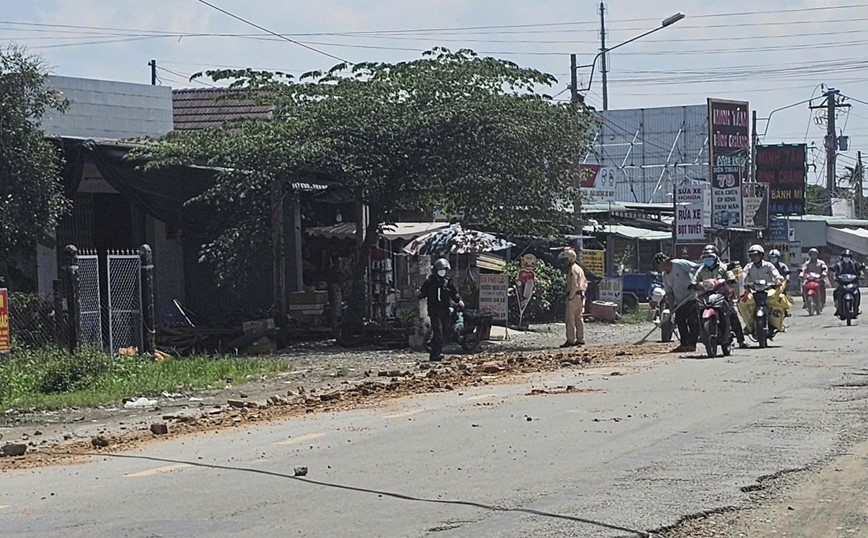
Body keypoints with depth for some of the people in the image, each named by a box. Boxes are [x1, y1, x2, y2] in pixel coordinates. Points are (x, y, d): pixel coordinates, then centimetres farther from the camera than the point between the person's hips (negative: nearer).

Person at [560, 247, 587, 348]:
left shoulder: (573, 270, -15)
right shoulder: (578, 268, 17)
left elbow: (574, 286, -22)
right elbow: (585, 282, 23)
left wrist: (570, 297, -16)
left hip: (574, 296, -10)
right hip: (580, 296, 10)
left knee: (570, 319, -7)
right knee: (578, 318, 12)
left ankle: (571, 340, -9)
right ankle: (580, 339, 13)